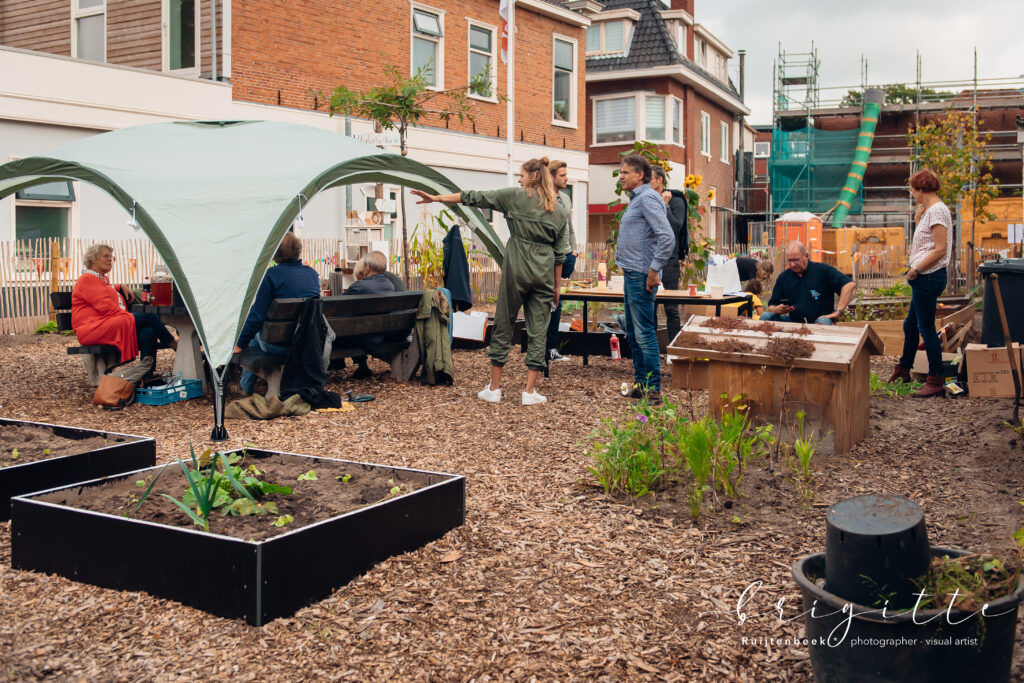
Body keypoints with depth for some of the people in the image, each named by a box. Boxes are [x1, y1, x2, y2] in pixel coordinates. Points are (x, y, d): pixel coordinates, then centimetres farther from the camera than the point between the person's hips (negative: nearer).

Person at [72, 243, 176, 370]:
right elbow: (105, 306, -14)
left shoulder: (103, 279, 29)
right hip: (95, 329, -10)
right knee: (149, 317, -19)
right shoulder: (87, 279, -2)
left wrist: (121, 287, 35)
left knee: (148, 333, -20)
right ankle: (173, 344, -3)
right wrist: (129, 317, -15)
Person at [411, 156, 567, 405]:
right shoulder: (560, 212, 9)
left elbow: (475, 198, -1)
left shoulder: (516, 196, 0)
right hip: (544, 273, 3)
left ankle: (494, 388, 13)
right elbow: (559, 253, 10)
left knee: (503, 326, 7)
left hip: (516, 269, -2)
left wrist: (437, 198, 3)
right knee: (538, 331, 5)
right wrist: (556, 286, 17)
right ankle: (530, 391, 3)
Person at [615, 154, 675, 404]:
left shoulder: (647, 198, -14)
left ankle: (653, 390, -5)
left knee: (644, 333, -9)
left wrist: (654, 269, -22)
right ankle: (640, 383, 25)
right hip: (632, 274, 11)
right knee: (633, 334, 15)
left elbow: (667, 237, -23)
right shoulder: (636, 199, 18)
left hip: (642, 276, -11)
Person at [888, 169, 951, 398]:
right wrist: (918, 219, 10)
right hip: (925, 278, 11)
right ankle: (903, 370, 32)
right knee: (910, 325, 19)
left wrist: (916, 270, -17)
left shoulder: (936, 211, -16)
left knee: (926, 328, -6)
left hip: (929, 276, -11)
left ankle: (936, 381, -1)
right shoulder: (930, 210, 15)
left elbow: (940, 249, -21)